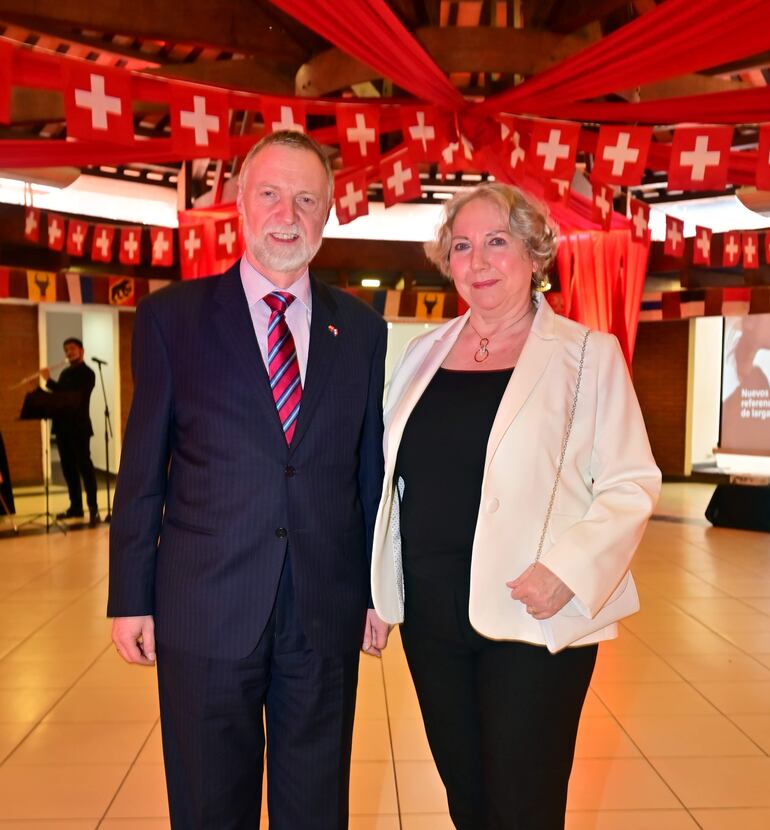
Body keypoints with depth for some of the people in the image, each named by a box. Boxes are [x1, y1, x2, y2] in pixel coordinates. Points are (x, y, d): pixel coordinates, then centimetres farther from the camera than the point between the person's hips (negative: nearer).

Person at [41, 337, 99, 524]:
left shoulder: (87, 373, -5)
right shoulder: (65, 373, 18)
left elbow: (72, 396, -18)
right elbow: (60, 396, 16)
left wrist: (49, 381, -18)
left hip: (79, 427, -7)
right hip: (63, 426, 7)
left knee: (84, 466, -9)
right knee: (68, 468, 8)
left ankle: (93, 509, -8)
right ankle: (75, 507, 15)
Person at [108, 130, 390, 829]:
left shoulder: (362, 329, 5)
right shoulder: (171, 317, -1)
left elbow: (373, 468, 7)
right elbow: (142, 469, 0)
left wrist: (378, 590, 7)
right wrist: (131, 598, -1)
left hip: (327, 614, 2)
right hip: (205, 609, -1)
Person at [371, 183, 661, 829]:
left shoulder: (588, 353, -5)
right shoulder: (425, 351, 9)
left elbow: (632, 483, -7)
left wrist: (568, 571, -20)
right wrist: (381, 584, 8)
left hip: (531, 615, -4)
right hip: (430, 612, 5)